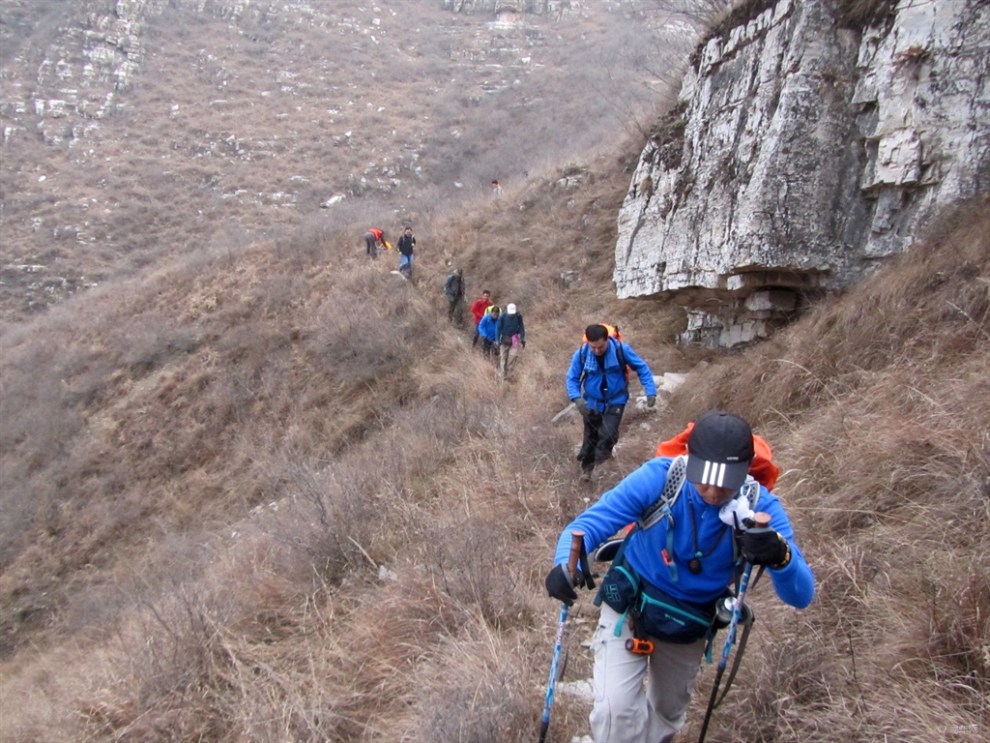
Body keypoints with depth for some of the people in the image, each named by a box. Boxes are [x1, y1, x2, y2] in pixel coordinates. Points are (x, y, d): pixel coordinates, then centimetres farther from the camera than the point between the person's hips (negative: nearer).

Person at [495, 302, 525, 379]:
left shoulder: (518, 316, -9)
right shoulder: (502, 317, -14)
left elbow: (521, 327, 1)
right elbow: (498, 328, -7)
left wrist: (523, 339, 0)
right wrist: (498, 341, -9)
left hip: (514, 339, 1)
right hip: (505, 339, -1)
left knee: (513, 354, -16)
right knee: (503, 357, 2)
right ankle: (504, 375, 13)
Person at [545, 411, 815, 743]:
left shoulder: (760, 507, -25)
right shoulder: (659, 477, -30)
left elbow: (801, 596, -29)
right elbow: (590, 522, -31)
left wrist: (782, 558, -52)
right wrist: (567, 565, -53)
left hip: (688, 629, 3)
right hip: (628, 608, -2)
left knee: (667, 716, 25)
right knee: (617, 711, -19)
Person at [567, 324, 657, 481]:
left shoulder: (621, 349, -23)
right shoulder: (581, 353, -21)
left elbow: (642, 368, -11)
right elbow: (572, 378, -10)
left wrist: (650, 392, -19)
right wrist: (577, 398, -27)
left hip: (615, 401, -1)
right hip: (592, 402, 2)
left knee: (608, 434, -18)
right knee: (590, 436, 14)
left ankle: (601, 454, 16)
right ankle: (587, 466, 38)